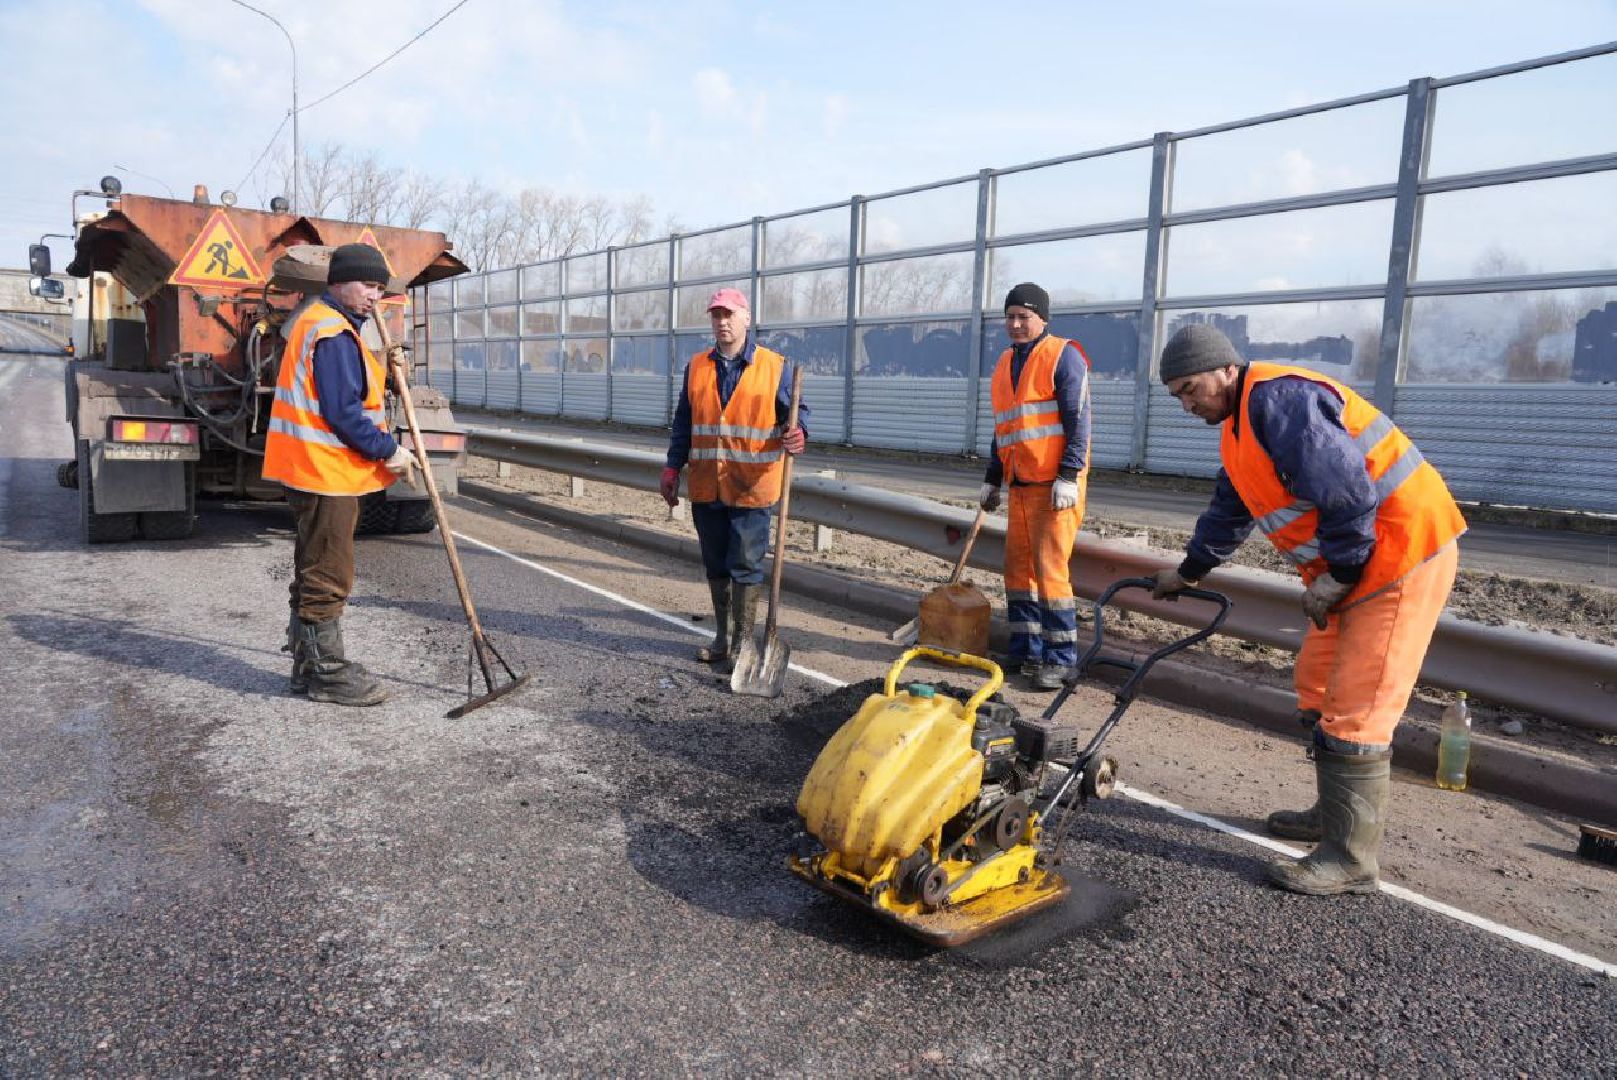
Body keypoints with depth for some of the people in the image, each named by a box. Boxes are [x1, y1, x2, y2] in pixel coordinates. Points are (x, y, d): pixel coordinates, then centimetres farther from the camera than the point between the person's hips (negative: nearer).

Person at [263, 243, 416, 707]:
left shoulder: (316, 321, 18)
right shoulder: (333, 333, -17)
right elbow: (343, 412, -23)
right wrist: (388, 451, -15)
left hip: (314, 469, 11)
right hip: (325, 471, -11)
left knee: (313, 572, 18)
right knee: (328, 577, -3)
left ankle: (309, 664, 29)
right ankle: (327, 672, 6)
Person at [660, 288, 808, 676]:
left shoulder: (775, 366, -1)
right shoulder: (697, 367, 10)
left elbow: (795, 410, -2)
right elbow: (683, 423, 14)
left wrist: (798, 433, -24)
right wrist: (673, 468, 10)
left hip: (751, 488, -4)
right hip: (706, 488, 4)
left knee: (746, 567, -1)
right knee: (716, 566, 13)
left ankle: (742, 644, 9)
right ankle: (722, 637, 28)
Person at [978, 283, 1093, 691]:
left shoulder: (1063, 356, -5)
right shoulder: (1005, 363, 18)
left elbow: (1078, 421, -12)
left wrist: (1069, 476, -19)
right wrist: (992, 480, 21)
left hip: (1055, 484, -8)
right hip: (1021, 485, 8)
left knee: (1050, 569, -9)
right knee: (1018, 568, 9)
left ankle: (1059, 658, -1)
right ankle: (1026, 652, 18)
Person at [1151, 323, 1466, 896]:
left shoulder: (1279, 399, -20)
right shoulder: (1239, 426, 14)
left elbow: (1347, 491, -25)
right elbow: (1228, 512, 28)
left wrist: (1336, 574, -16)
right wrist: (1188, 571, 36)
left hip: (1404, 552, -11)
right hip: (1355, 563, 11)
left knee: (1354, 709, -9)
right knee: (1318, 685, 16)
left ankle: (1351, 858, -1)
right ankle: (1333, 813, 30)